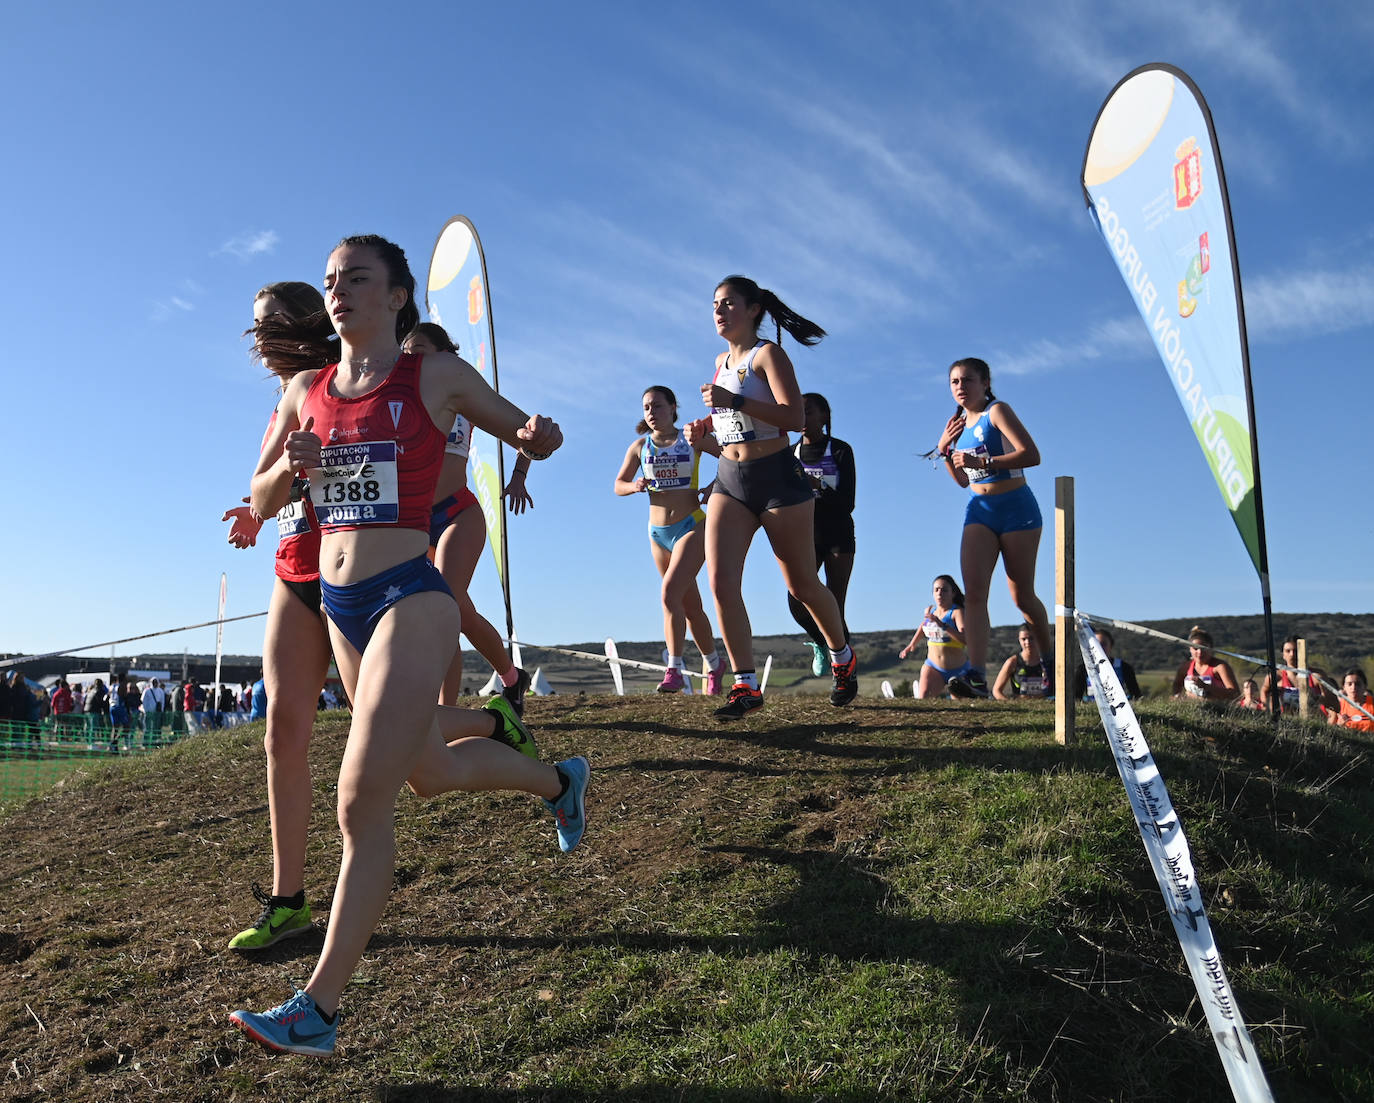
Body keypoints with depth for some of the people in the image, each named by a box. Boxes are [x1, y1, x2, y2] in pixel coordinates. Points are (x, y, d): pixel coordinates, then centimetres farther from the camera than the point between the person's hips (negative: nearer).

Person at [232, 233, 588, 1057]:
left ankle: (319, 1007, 1)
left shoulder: (438, 376, -1)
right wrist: (291, 465, -7)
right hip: (338, 604, 7)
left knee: (363, 801, -11)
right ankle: (558, 780, 50)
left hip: (410, 597, -6)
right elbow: (260, 502, 15)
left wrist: (538, 435, -15)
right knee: (428, 772, 21)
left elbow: (526, 435, 10)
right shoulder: (305, 392, 11)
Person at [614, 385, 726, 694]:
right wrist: (635, 486, -10)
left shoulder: (693, 439, -1)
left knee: (669, 593, -23)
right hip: (658, 532, 4)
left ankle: (675, 669, -19)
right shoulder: (640, 446, 6)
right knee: (690, 606, 11)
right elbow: (618, 485, 12)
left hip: (692, 526, -4)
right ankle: (714, 664, 29)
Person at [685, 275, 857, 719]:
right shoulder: (722, 361, 14)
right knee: (720, 582, -12)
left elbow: (794, 416, -21)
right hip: (729, 480, 6)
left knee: (802, 586, 6)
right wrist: (704, 426, 10)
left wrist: (734, 400, -27)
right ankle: (745, 685, -5)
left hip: (778, 477, -6)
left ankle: (843, 659, 32)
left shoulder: (768, 354, -8)